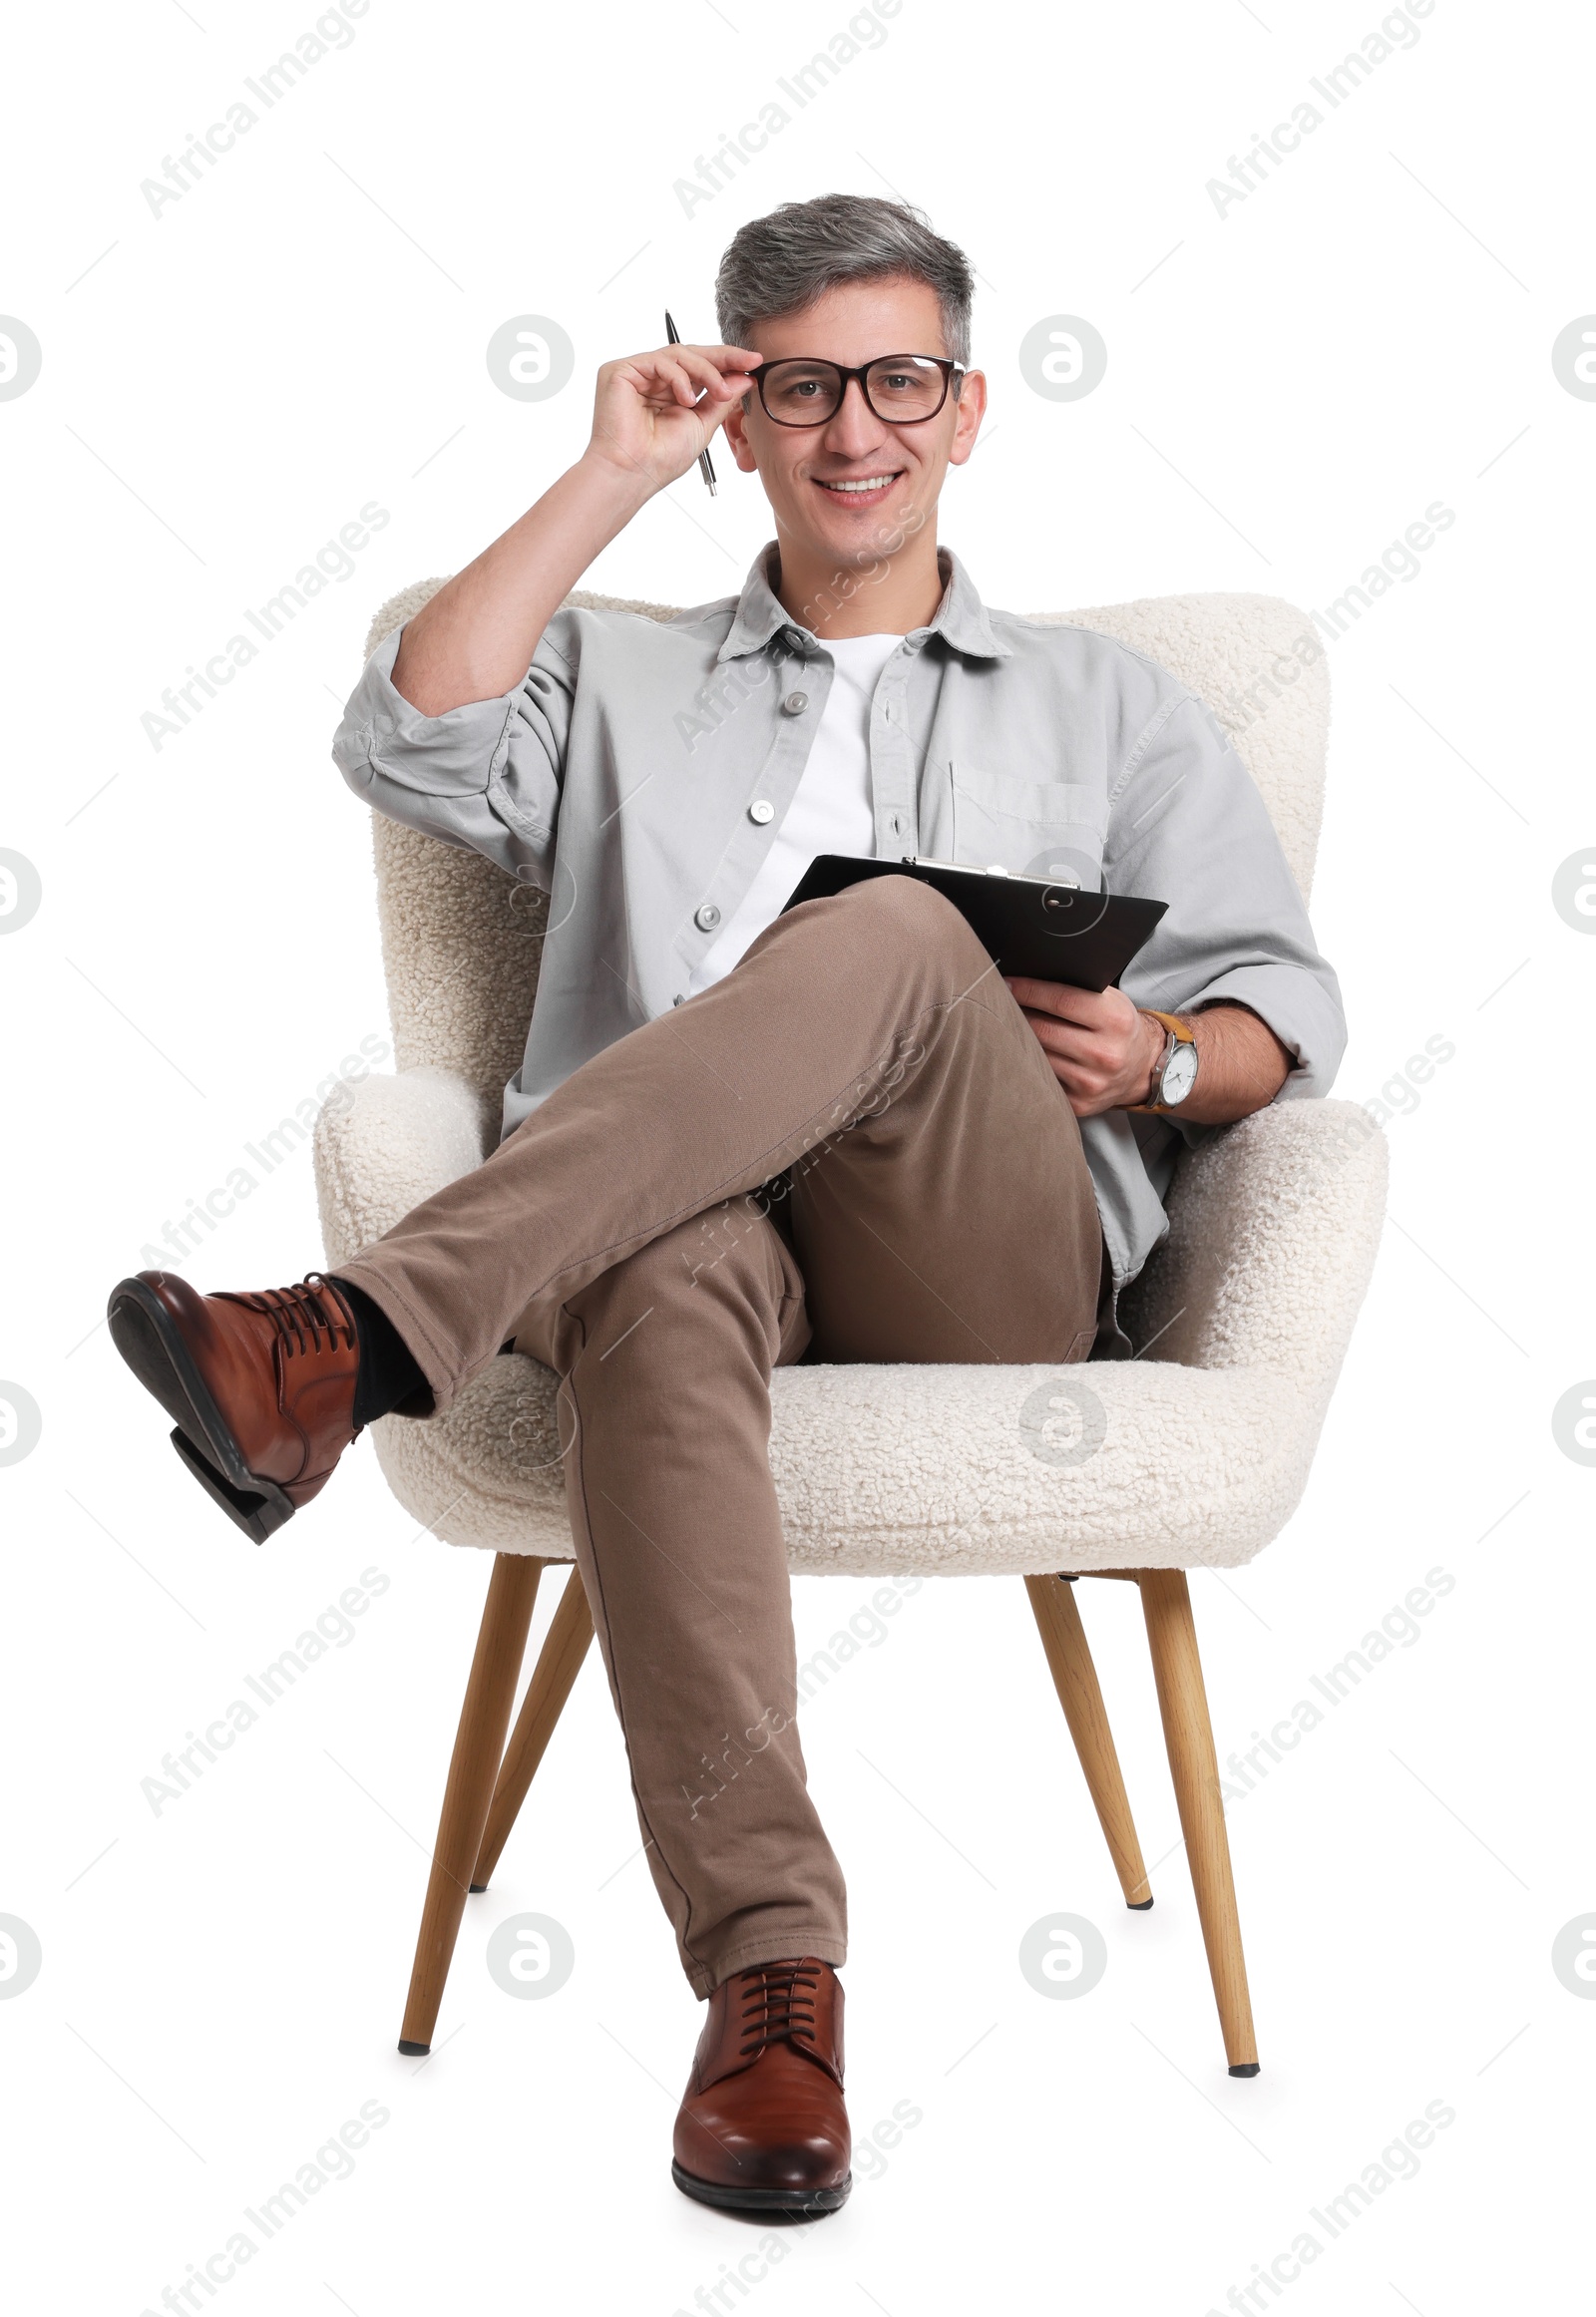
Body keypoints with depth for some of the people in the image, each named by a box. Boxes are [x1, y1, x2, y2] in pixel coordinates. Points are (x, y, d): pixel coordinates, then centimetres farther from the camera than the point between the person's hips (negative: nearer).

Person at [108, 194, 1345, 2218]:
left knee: (896, 937, -34)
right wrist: (611, 476, 11)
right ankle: (770, 1965, -44)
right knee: (666, 1278, -39)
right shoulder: (622, 683, 30)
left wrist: (1158, 1063, -3)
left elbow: (1286, 1004, 21)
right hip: (680, 1218, 1)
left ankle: (362, 1343, -44)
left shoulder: (1101, 701, 28)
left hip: (989, 1269, 0)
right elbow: (408, 748, 7)